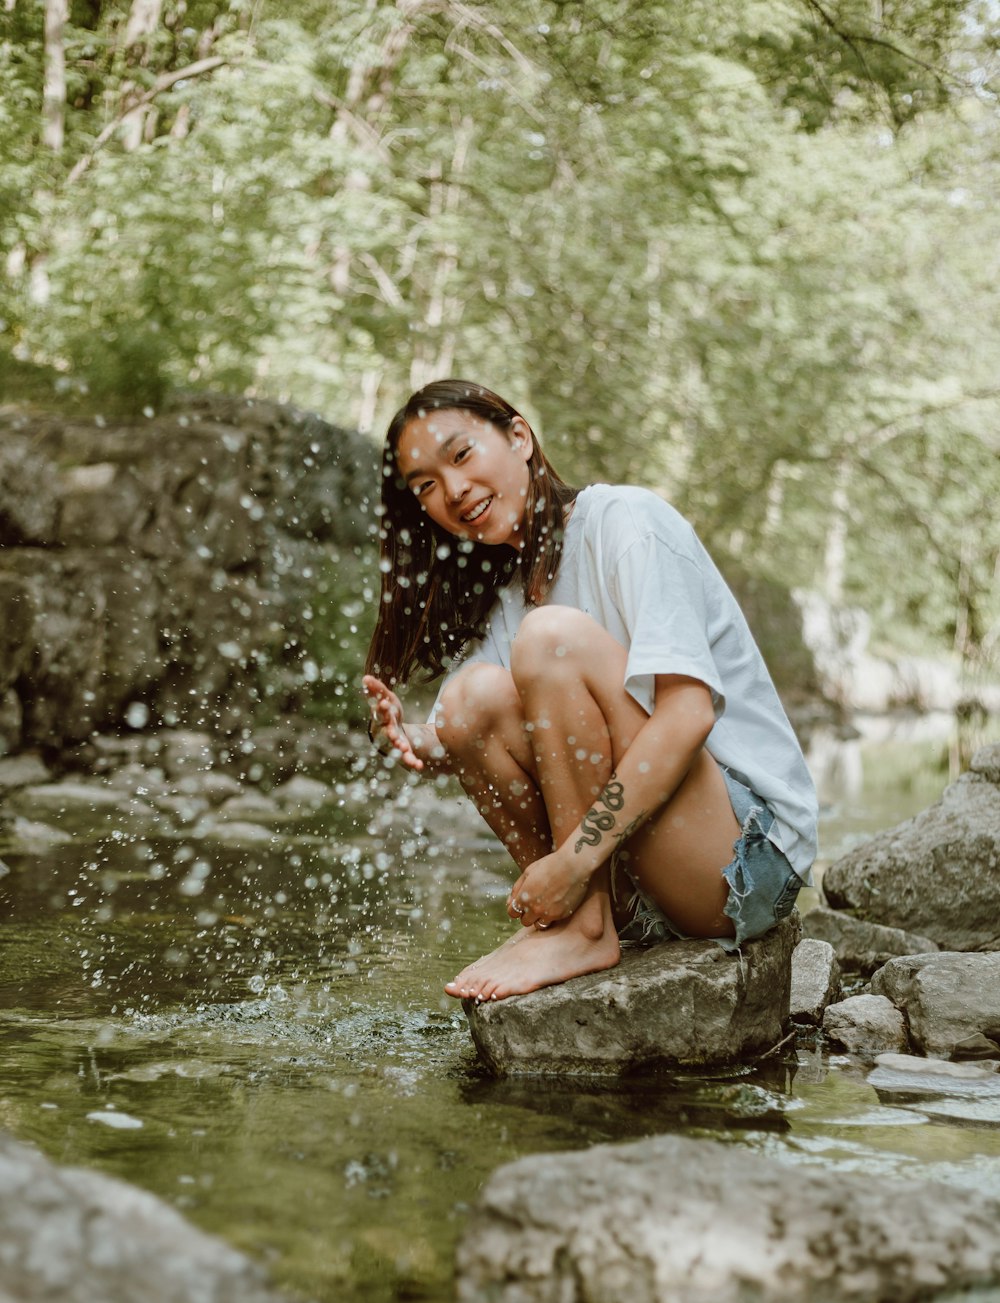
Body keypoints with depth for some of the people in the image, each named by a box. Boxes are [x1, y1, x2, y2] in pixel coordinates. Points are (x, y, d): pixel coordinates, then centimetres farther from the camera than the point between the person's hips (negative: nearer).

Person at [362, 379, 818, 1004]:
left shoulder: (626, 520, -9)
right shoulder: (503, 595, 14)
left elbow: (687, 715, -22)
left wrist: (573, 859, -26)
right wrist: (421, 746, -18)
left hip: (751, 853, -7)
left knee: (552, 636, -21)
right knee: (475, 694, -10)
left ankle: (584, 929, -16)